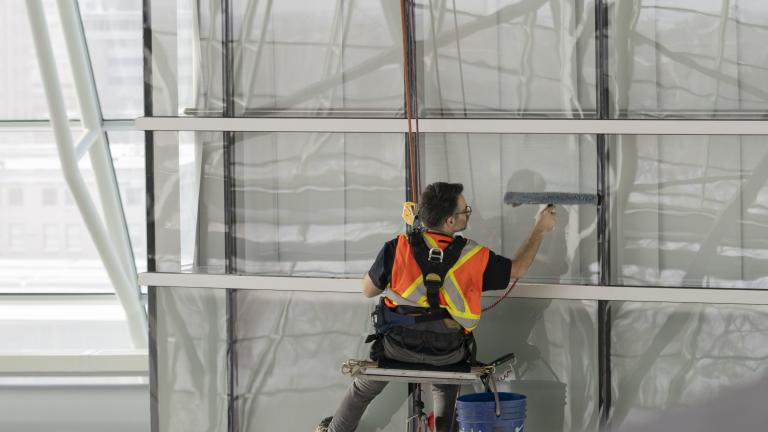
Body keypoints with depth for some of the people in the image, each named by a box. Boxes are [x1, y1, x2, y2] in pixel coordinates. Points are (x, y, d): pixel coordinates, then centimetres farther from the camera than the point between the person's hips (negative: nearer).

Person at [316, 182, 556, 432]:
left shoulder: (398, 249, -20)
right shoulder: (474, 257, -18)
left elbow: (367, 290, -5)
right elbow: (518, 268, 0)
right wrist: (540, 229, 13)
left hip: (398, 349, 0)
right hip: (448, 355, 0)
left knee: (363, 388, 28)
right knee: (445, 387, 35)